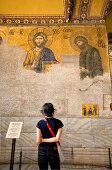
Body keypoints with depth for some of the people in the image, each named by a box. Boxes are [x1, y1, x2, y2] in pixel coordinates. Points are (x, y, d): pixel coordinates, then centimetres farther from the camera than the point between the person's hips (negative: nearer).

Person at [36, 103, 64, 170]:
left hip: (42, 151, 0)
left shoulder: (40, 123, -9)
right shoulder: (58, 122, -7)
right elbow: (57, 138, -16)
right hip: (53, 150, 0)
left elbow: (38, 141, -11)